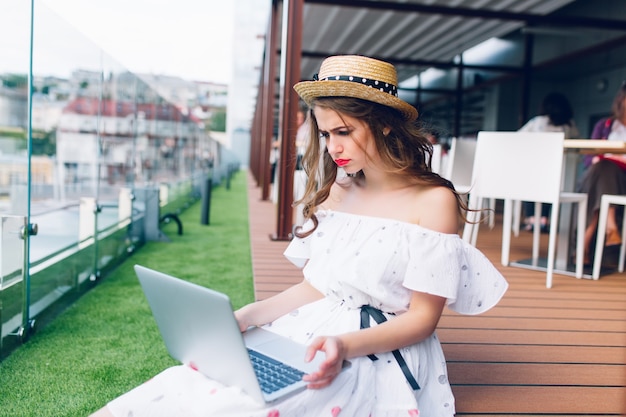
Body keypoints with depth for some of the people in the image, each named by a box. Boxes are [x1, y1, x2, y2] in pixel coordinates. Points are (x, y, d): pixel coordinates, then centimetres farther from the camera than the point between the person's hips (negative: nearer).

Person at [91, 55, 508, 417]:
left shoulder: (433, 201, -9)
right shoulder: (336, 192, 10)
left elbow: (423, 318, -8)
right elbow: (313, 288, 11)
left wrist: (347, 345, -24)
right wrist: (247, 316, -5)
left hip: (382, 353, -5)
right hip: (315, 331, 6)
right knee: (193, 379, -19)